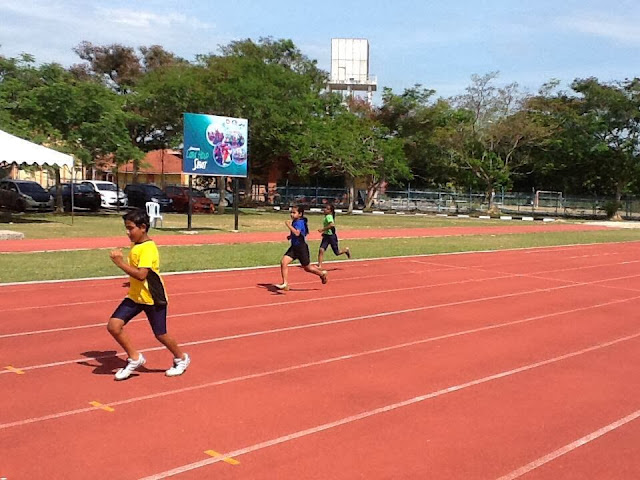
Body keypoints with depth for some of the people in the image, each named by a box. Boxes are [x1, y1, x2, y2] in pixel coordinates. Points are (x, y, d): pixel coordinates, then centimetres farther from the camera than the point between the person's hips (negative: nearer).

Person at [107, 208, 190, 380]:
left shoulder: (148, 248, -21)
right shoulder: (135, 245, 7)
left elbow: (141, 274, -31)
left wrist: (120, 262, -29)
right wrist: (132, 282, 12)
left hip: (153, 298, -8)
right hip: (135, 296, 8)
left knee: (160, 335, 5)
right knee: (113, 326, -7)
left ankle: (181, 359, 31)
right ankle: (134, 358, 9)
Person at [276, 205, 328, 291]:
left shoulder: (300, 222, -19)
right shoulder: (294, 222, 9)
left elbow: (297, 233, -37)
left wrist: (289, 225, -35)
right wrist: (290, 236, 9)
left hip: (301, 248, -8)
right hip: (294, 247, 8)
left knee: (307, 268, 9)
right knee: (283, 262, -9)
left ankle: (322, 274, 36)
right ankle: (285, 284, -7)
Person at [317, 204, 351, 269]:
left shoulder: (328, 216, -19)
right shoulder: (327, 216, 9)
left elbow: (332, 225, -36)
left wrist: (323, 229, -31)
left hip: (332, 236, -8)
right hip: (326, 236, 8)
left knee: (337, 253, 8)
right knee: (321, 250, -11)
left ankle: (346, 250, 38)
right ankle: (319, 265, -11)